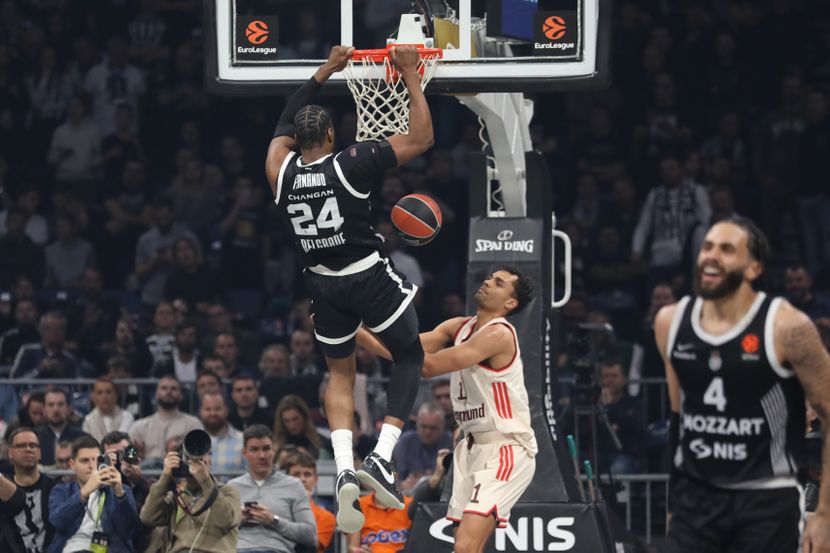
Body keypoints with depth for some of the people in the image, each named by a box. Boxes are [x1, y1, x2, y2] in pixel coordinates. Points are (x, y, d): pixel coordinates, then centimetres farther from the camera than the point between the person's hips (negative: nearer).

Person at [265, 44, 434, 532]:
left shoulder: (281, 172, -1)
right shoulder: (352, 163, -14)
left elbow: (285, 124, 21)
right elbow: (422, 139, -10)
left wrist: (325, 74, 27)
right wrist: (412, 79, -3)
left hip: (324, 285, 4)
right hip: (370, 277, -4)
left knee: (341, 374, 20)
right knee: (410, 356, 16)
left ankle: (345, 471, -1)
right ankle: (382, 458, -3)